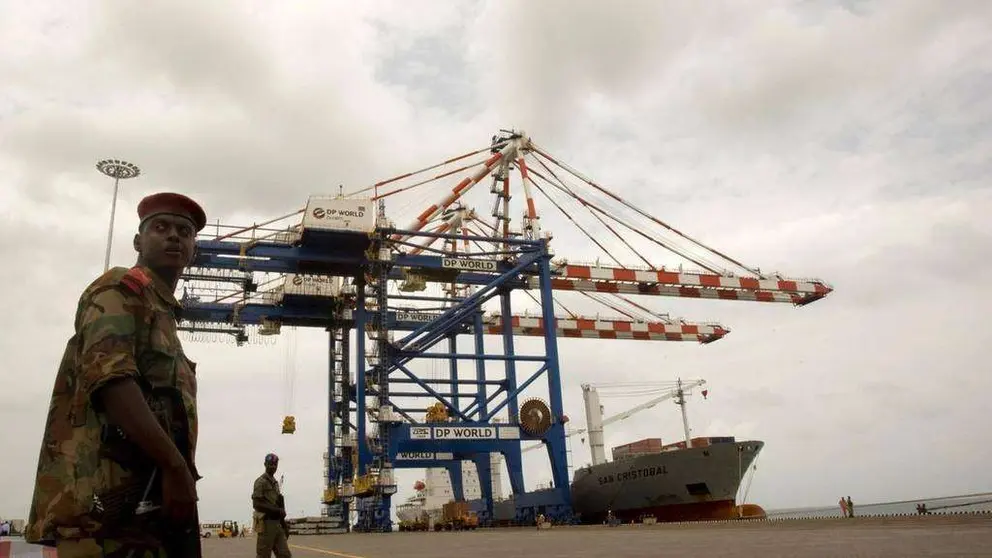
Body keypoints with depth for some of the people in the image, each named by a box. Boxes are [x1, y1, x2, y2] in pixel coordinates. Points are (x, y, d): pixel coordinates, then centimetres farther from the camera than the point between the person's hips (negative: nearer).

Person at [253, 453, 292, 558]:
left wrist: (284, 526, 17)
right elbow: (257, 504, -16)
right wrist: (277, 510, -16)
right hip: (266, 524, -8)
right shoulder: (261, 482, -6)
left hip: (277, 524, 8)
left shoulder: (275, 482, 20)